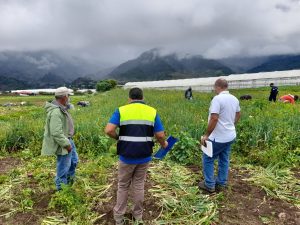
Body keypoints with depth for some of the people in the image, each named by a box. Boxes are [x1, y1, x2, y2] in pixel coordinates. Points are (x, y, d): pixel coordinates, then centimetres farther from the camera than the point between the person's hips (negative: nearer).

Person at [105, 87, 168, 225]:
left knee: (123, 186, 17)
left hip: (126, 156, -1)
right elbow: (160, 135, -3)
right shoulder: (152, 112, 1)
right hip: (144, 157, 2)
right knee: (138, 185, 18)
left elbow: (108, 130, -13)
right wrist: (163, 144, 18)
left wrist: (119, 138, 6)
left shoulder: (121, 110, -3)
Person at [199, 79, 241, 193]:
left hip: (219, 138, -8)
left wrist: (206, 135, -19)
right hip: (230, 136, 8)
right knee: (224, 160, 17)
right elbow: (238, 115, 21)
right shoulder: (234, 99, 6)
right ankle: (221, 183, 28)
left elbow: (214, 119, -27)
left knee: (208, 159, 7)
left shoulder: (217, 99, -22)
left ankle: (209, 185, 14)